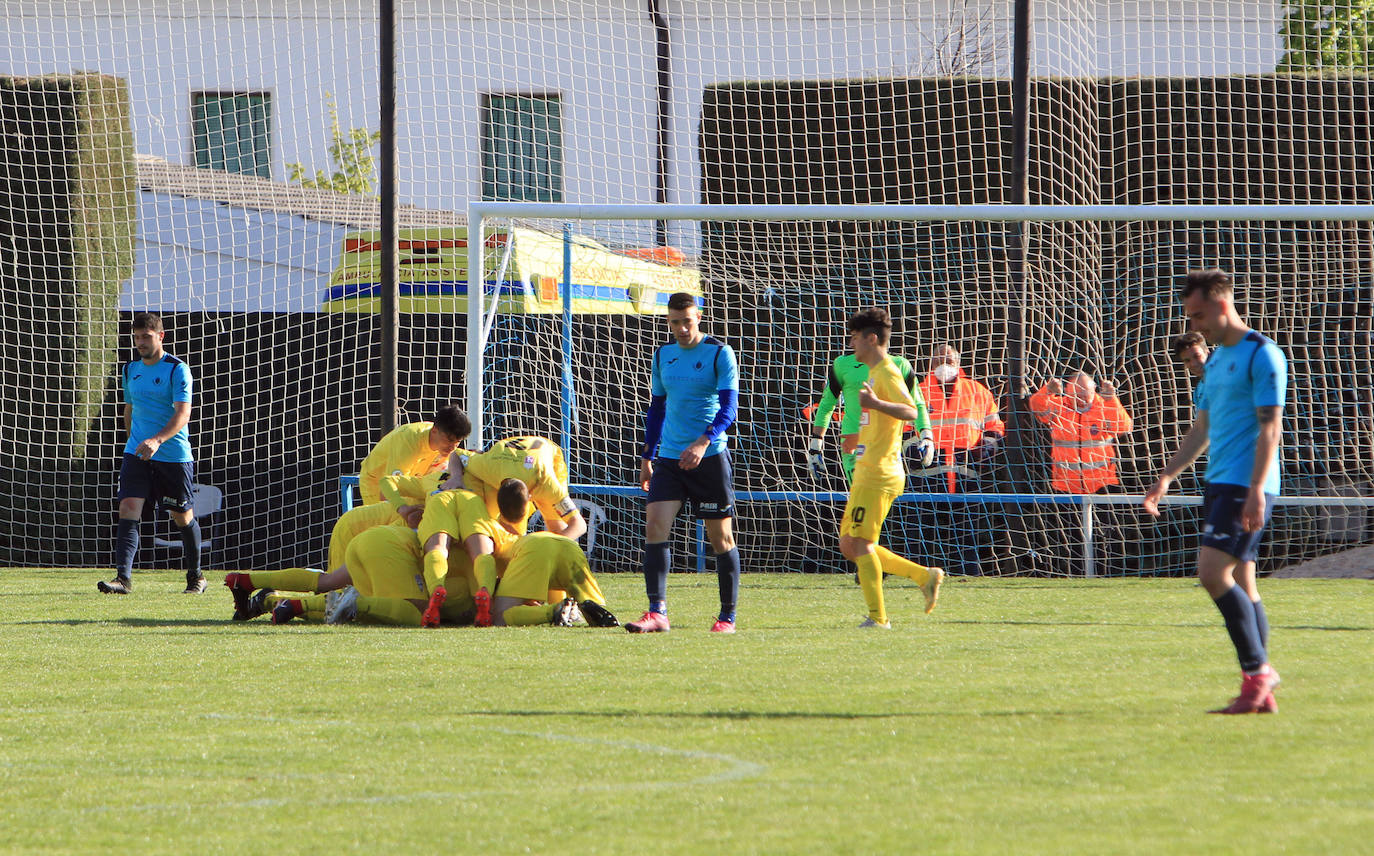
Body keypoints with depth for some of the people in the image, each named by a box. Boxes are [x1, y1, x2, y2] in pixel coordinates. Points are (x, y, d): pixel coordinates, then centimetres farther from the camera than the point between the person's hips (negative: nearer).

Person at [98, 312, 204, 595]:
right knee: (128, 508, -13)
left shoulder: (177, 370, -10)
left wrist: (157, 440, -34)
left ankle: (195, 575, 26)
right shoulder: (130, 370, 9)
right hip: (137, 453, 4)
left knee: (182, 517, 7)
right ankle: (123, 578, -20)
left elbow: (183, 414, -20)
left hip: (174, 455, -4)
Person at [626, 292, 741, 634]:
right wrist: (647, 457, 18)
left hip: (710, 458, -5)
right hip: (668, 457, 5)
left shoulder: (720, 354, -6)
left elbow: (729, 406, -13)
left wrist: (704, 442, -28)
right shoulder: (662, 355, 11)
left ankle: (728, 616, 11)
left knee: (720, 537, 2)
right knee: (655, 527, -11)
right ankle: (657, 612, -13)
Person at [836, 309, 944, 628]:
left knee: (860, 543, -12)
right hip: (866, 474, 11)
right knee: (849, 545, 10)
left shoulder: (887, 373, -11)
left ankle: (878, 616, -10)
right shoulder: (875, 373, 20)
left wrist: (875, 403, -40)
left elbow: (910, 411, -27)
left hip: (878, 475, -11)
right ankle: (925, 576, 11)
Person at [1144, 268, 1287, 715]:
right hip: (1219, 483, 9)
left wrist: (1256, 490, -22)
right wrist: (1166, 478, 17)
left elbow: (1270, 428, -15)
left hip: (1246, 486, -9)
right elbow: (1201, 430, 25)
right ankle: (1261, 692, 6)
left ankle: (1257, 673, -14)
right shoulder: (1216, 360, 19)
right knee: (1240, 584, 6)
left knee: (1213, 571, -18)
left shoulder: (1261, 355, -9)